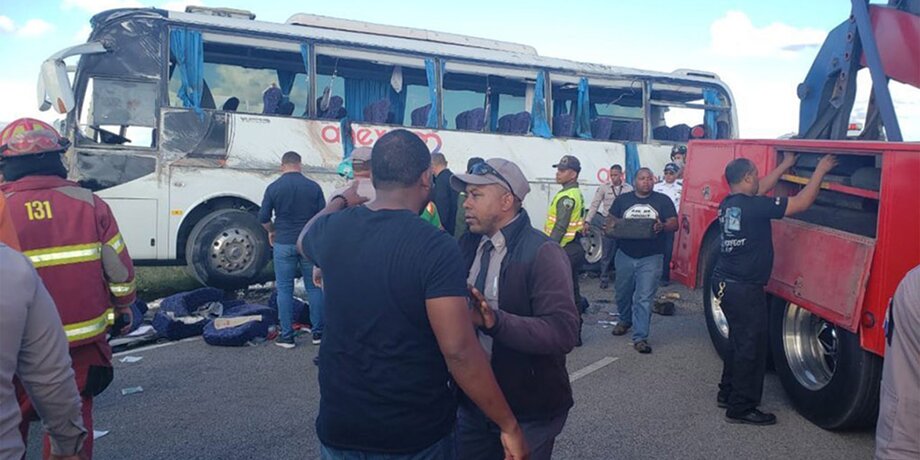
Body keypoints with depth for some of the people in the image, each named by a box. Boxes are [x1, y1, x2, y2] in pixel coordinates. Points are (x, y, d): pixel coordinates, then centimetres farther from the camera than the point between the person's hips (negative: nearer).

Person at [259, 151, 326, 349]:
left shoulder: (274, 188, -3)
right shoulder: (313, 187, -2)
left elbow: (263, 217, -1)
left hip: (284, 244, -1)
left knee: (284, 289, 7)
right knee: (314, 287, 9)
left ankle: (287, 336, 9)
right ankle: (318, 332, 13)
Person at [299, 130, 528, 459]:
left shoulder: (333, 230, -4)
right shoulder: (436, 248, -20)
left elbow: (305, 239, 21)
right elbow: (459, 352, -24)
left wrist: (341, 201, 36)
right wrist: (508, 425, -15)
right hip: (416, 433, -4)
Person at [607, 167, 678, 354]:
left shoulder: (663, 201, 4)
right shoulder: (622, 200, 8)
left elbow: (674, 224, 0)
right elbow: (610, 221, 8)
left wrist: (662, 226, -22)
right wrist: (615, 225, -16)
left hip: (651, 258, -2)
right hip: (625, 256, 2)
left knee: (644, 299, -7)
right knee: (623, 293, 16)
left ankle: (640, 337, -3)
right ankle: (625, 320, 43)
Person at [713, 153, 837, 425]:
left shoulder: (728, 204, 5)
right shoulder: (753, 206, -19)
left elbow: (761, 189, 23)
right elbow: (801, 203, -15)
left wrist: (785, 165, 30)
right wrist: (820, 170, -2)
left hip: (724, 282, 9)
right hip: (745, 289, -9)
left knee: (738, 340, 22)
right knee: (751, 346, 1)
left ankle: (728, 393, 33)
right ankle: (741, 408, 9)